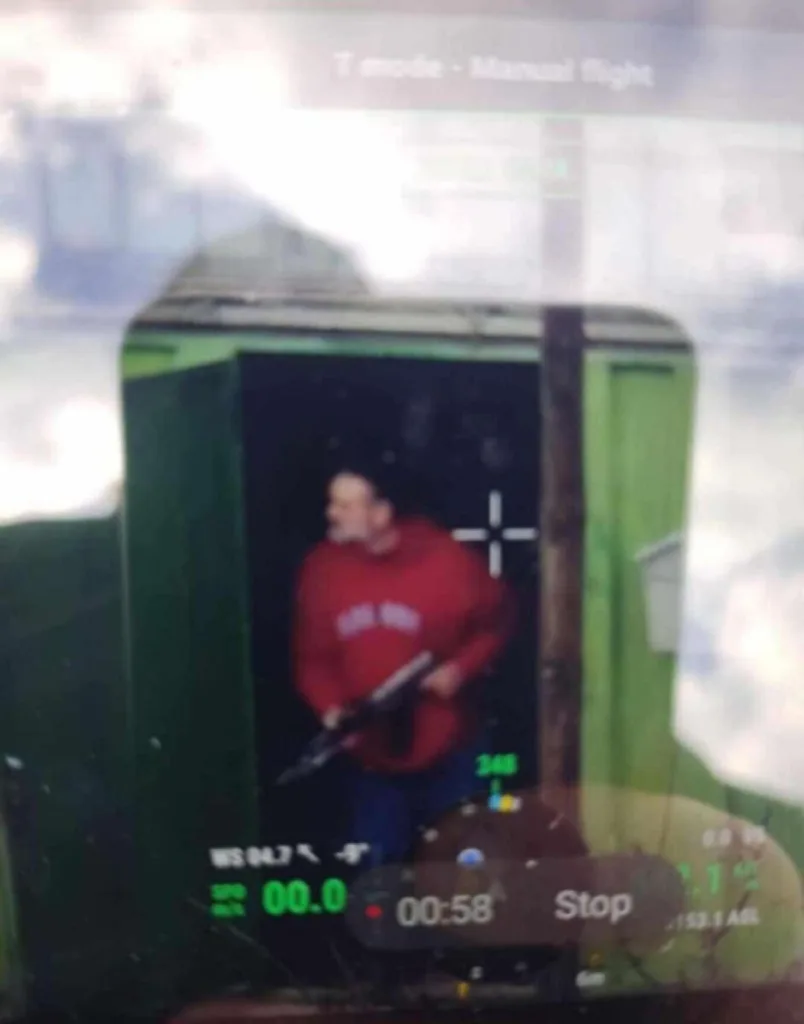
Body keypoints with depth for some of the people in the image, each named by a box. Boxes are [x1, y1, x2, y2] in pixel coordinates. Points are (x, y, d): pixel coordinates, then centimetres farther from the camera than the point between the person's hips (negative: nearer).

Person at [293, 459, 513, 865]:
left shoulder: (446, 560, -16)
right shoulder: (320, 568, -7)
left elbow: (496, 623, -2)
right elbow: (312, 657, 2)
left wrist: (461, 668, -17)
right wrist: (330, 708, -14)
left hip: (448, 754, -2)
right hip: (372, 758, 2)